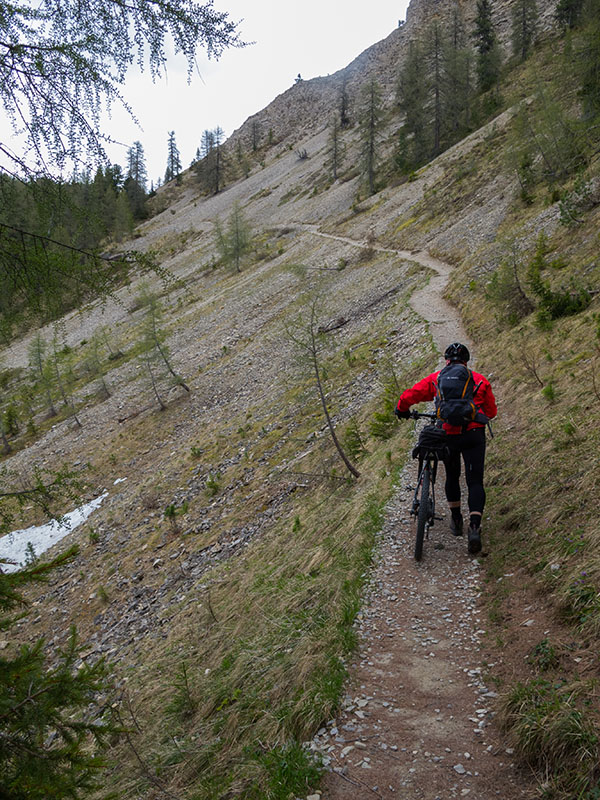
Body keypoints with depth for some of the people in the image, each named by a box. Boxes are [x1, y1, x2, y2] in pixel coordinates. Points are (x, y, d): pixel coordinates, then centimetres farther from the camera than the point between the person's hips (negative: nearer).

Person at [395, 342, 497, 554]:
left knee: (452, 477, 23)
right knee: (475, 482, 1)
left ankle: (456, 521, 33)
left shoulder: (436, 378, 10)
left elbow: (408, 396, 4)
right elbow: (491, 412, 19)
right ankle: (474, 527, -17)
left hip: (448, 435, 1)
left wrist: (402, 410, 25)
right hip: (474, 435, 0)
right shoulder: (480, 380, 13)